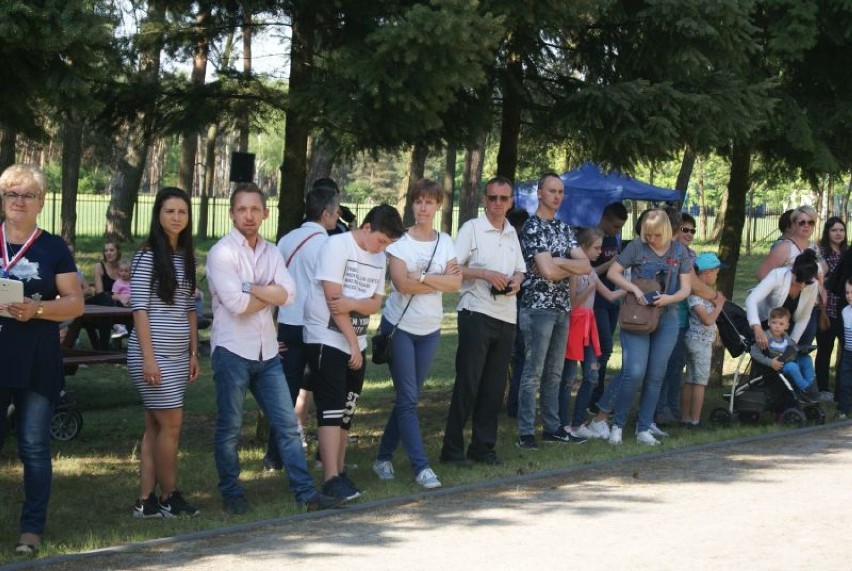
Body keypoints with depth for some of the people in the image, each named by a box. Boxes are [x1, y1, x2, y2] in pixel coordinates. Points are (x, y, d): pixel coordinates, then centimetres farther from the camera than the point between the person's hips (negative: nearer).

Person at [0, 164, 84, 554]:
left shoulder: (54, 248, 4)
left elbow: (75, 303, 2)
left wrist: (37, 309, -16)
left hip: (37, 364, -1)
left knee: (34, 445, 2)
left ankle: (32, 528, 9)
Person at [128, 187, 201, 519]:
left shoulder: (188, 257, 12)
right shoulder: (147, 255, -8)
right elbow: (139, 308, -11)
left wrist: (194, 352, 12)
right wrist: (148, 357, -17)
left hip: (178, 354, 7)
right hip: (153, 352, -7)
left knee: (156, 426, 7)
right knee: (171, 423, -5)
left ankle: (146, 501, 9)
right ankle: (169, 498, 7)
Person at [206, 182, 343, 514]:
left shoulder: (271, 252, 10)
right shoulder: (222, 252, -8)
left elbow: (288, 294, -4)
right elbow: (236, 303, -19)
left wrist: (250, 288, -14)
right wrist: (270, 295, -5)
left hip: (266, 351, 6)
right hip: (232, 350, -6)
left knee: (287, 424, 5)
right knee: (229, 430, 4)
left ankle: (306, 492, 8)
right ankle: (231, 494, 18)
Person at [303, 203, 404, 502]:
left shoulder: (379, 258, 10)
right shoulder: (337, 246, -12)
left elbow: (376, 303, 5)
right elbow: (333, 298, -16)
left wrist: (353, 304, -18)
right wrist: (353, 343, -14)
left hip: (356, 343, 7)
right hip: (327, 339, -7)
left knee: (346, 410, 8)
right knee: (331, 408, -12)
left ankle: (339, 471, 15)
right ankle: (331, 478, -16)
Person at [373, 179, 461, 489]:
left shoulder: (445, 242, 5)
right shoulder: (400, 240, -7)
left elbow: (456, 282, -8)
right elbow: (402, 283, -19)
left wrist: (422, 278, -18)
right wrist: (439, 281, -11)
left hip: (430, 330, 4)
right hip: (400, 327, -4)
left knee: (409, 398, 9)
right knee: (408, 398, -6)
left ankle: (384, 457, 22)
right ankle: (421, 466, -6)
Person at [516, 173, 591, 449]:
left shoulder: (564, 228, 14)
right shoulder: (532, 227, -10)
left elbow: (586, 266, 4)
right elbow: (547, 271, -20)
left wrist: (556, 261, -11)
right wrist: (571, 267, -2)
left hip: (562, 307, 7)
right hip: (538, 307, -7)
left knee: (554, 372, 11)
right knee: (533, 373, -6)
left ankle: (552, 427, 17)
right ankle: (526, 432, -4)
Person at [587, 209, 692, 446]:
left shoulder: (679, 251, 4)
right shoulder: (637, 247, -4)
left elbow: (686, 287, 5)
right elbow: (613, 272, -3)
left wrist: (670, 298, -16)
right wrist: (634, 289, -18)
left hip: (667, 318, 3)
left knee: (655, 377, 6)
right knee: (634, 372, -14)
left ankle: (644, 428, 14)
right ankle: (617, 424, 1)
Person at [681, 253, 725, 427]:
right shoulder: (695, 294, -18)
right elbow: (708, 320, -21)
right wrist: (719, 304, -10)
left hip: (694, 340, 10)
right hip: (701, 341, -10)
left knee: (690, 380, 11)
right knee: (700, 381, -4)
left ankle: (685, 417, 15)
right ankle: (695, 420, -3)